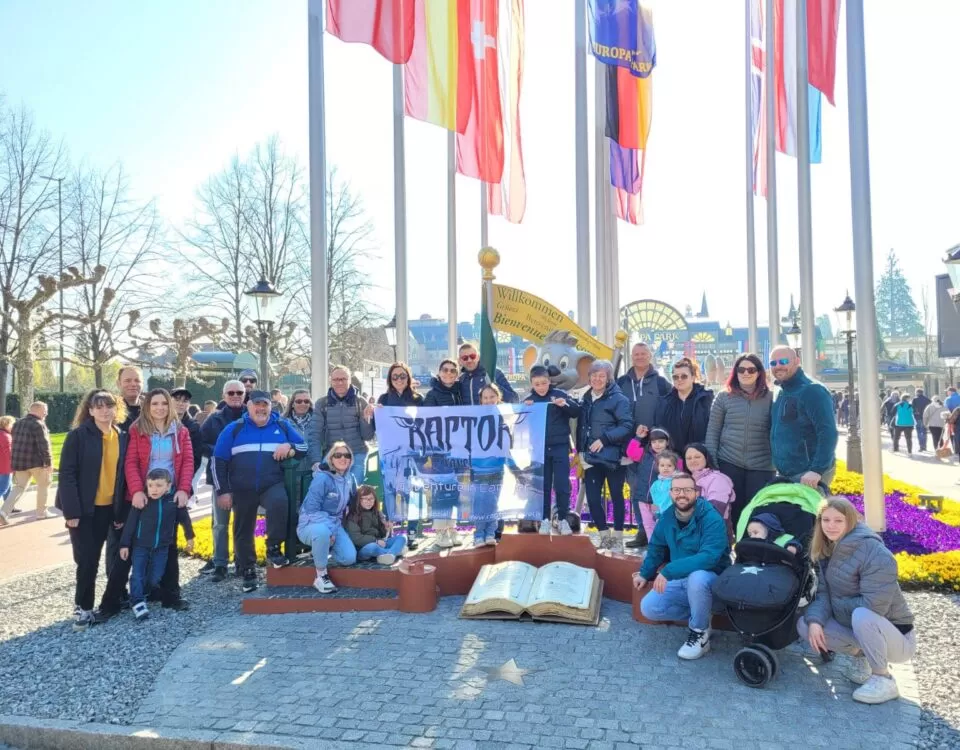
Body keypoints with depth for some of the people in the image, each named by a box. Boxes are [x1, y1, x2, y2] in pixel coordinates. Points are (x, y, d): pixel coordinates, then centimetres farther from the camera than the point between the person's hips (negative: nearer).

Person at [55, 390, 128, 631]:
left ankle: (85, 607, 23)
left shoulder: (122, 438, 5)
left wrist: (122, 511, 4)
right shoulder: (78, 435, -9)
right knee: (86, 560, -2)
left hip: (107, 508, 4)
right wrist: (71, 511, -16)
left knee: (93, 559, 11)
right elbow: (67, 474, -11)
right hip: (83, 509, -4)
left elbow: (122, 475, 7)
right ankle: (84, 609, 11)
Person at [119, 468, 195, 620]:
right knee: (137, 575, -5)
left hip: (162, 547, 2)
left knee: (154, 578, 9)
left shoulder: (174, 500, -10)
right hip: (140, 545, -1)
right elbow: (130, 523, -7)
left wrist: (189, 537, 15)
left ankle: (141, 594, 34)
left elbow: (184, 519, 6)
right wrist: (124, 544, -6)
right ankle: (138, 602, 4)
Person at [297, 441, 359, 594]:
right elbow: (311, 509, -23)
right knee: (323, 531, -42)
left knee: (349, 558, -13)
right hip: (311, 524, -6)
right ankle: (321, 576, -21)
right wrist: (329, 529, -27)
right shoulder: (322, 478, -20)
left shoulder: (350, 478, 1)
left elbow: (351, 502, 19)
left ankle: (322, 549, 20)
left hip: (334, 525, 6)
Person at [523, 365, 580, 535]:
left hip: (560, 447, -1)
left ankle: (563, 519, 14)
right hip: (539, 449, 2)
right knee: (543, 485, 9)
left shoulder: (560, 394, -3)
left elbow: (577, 412, -3)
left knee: (562, 485, 2)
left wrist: (566, 404, -21)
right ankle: (545, 519, 18)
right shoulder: (527, 400, 2)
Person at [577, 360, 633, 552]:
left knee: (616, 496, 6)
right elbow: (581, 427, 18)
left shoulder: (618, 399, -7)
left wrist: (604, 439, -20)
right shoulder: (586, 399, 12)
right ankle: (605, 537, 18)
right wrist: (580, 451, 12)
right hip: (592, 458, 5)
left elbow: (627, 426, -15)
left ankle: (617, 538, 17)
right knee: (592, 498, 3)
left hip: (612, 457, -5)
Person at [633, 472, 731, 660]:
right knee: (648, 608, -13)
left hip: (711, 581, -6)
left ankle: (700, 633, -14)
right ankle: (700, 616, 8)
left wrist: (668, 571, -40)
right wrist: (645, 574, 7)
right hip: (679, 582, 6)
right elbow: (656, 549, 16)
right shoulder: (667, 518, -2)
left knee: (697, 577, -39)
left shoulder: (712, 519, -23)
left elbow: (709, 557, -36)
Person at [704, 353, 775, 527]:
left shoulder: (770, 398, 2)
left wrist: (777, 462, -3)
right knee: (731, 510, 7)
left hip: (761, 466, 0)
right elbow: (712, 431, 4)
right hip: (728, 463, 1)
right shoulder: (724, 397, 3)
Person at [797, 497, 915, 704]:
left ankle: (884, 681, -13)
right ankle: (860, 655, 11)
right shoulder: (827, 550, -1)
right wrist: (815, 620, -23)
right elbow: (823, 593, -4)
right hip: (859, 627, 7)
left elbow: (873, 606, -31)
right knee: (804, 625, -10)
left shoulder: (876, 554, -25)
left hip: (896, 638, -7)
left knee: (861, 616, -37)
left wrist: (836, 602, -15)